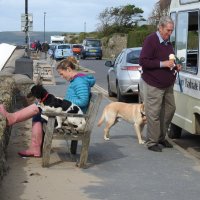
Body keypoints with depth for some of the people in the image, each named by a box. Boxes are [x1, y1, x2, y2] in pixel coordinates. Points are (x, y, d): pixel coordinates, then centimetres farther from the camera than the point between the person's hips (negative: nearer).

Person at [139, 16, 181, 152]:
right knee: (154, 114, -6)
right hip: (153, 85, -8)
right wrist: (162, 64, -24)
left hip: (167, 85, 9)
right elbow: (143, 61, -19)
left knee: (170, 109, 12)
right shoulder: (151, 40, -13)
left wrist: (176, 67, 7)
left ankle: (161, 138, 25)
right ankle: (152, 142, 4)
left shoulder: (168, 42, 13)